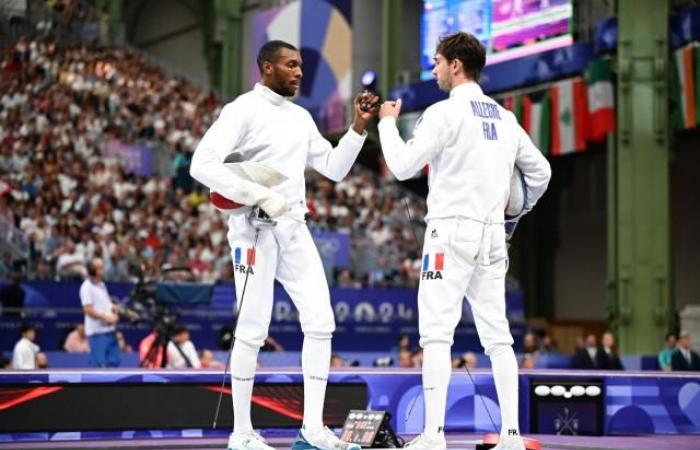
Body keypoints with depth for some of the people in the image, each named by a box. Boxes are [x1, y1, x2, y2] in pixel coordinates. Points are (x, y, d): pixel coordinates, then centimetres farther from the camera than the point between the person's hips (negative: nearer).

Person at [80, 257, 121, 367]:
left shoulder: (102, 285, 15)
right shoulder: (87, 287, -12)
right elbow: (88, 310, -18)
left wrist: (113, 307, 6)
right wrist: (106, 318, -18)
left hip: (109, 329, 9)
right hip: (97, 331, -9)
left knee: (114, 360, 9)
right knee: (98, 363, -7)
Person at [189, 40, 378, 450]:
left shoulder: (301, 117, 15)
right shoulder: (243, 110, -9)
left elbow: (334, 169, 16)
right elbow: (203, 164, -20)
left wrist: (359, 126, 4)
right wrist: (261, 196, -25)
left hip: (294, 228, 7)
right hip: (255, 229, -7)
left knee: (321, 322, 0)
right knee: (254, 330, -4)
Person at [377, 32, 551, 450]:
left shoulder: (446, 112, -8)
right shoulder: (505, 118, 13)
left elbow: (403, 165, -8)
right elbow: (541, 172, 18)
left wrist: (387, 122, 7)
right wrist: (519, 209, 34)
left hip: (453, 230, -6)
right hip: (493, 233, 6)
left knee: (437, 333, -5)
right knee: (497, 335, 8)